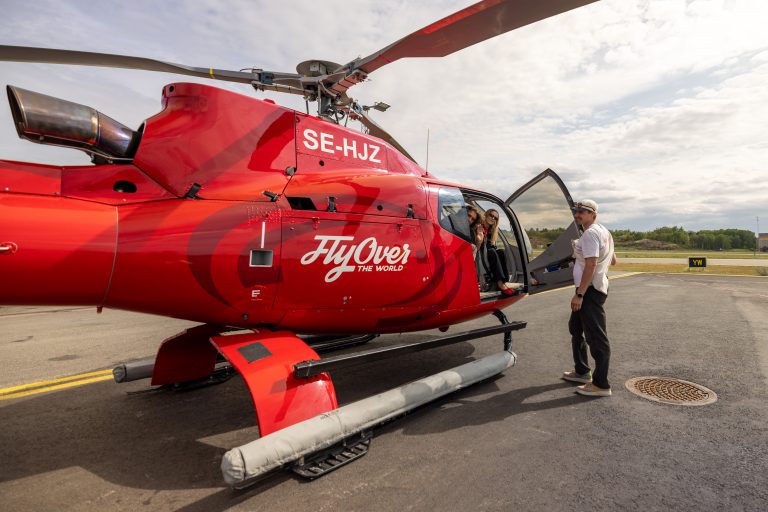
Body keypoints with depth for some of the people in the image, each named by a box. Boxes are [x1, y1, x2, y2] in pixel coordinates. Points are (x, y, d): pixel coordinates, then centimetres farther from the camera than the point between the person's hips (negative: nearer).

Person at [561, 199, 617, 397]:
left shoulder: (590, 233, -15)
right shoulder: (604, 232, 17)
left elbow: (591, 264, -24)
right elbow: (612, 261, 22)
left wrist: (579, 294, -25)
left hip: (590, 290, -11)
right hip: (591, 289, 11)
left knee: (596, 337, -6)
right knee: (575, 328, 21)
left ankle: (601, 385, 1)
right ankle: (582, 371, 32)